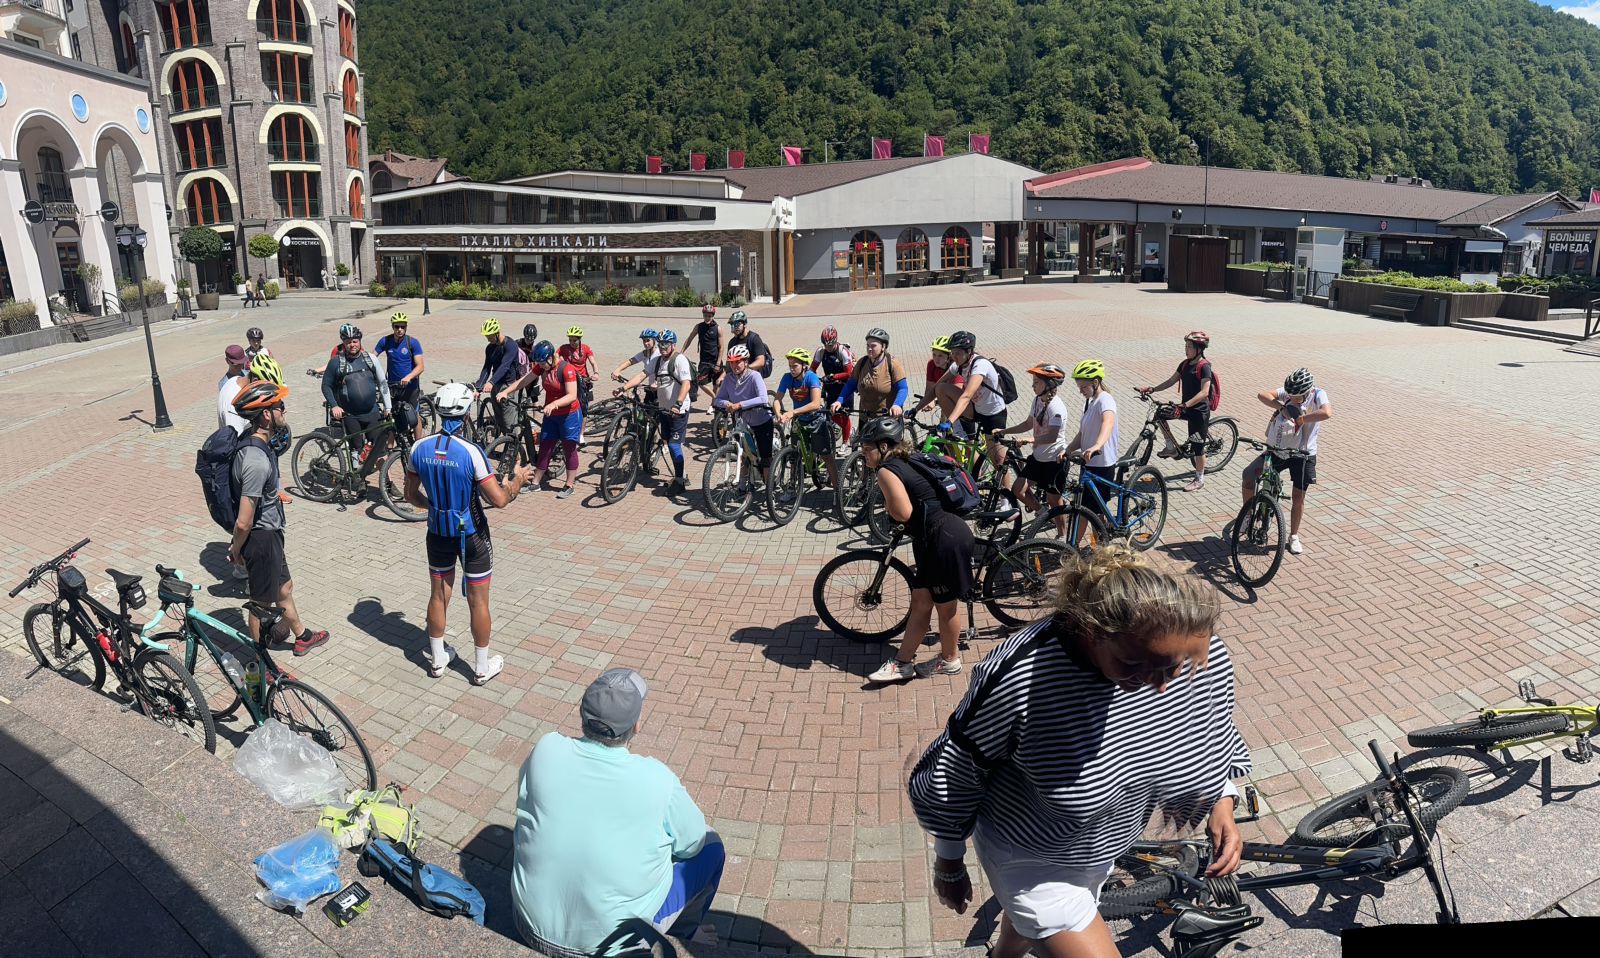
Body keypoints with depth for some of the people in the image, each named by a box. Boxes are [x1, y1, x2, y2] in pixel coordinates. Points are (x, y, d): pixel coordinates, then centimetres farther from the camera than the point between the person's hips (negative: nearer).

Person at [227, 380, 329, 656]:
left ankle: (302, 637, 48)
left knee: (284, 587, 27)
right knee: (262, 602, 10)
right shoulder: (257, 462, -33)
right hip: (262, 537, -9)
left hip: (270, 532, 9)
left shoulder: (254, 440, -4)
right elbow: (243, 522, -28)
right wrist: (236, 551, -12)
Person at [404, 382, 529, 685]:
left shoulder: (419, 448, -8)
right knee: (478, 601, 9)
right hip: (472, 535, -4)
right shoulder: (471, 452, -24)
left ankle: (437, 659, 35)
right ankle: (482, 668, 22)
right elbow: (499, 500, -22)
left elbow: (411, 494, 4)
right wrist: (517, 480, -4)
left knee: (439, 595, 20)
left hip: (438, 532, 5)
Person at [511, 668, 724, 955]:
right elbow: (692, 843, -5)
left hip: (534, 926, 3)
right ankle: (680, 934, 35)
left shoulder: (546, 751, -17)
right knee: (710, 847, 14)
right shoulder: (656, 780, -24)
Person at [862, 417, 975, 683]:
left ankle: (950, 660, 29)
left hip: (946, 539, -10)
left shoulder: (886, 471, -15)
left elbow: (903, 513, -23)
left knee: (944, 605, 9)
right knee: (921, 601, 13)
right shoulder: (902, 464, 13)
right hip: (934, 539, 10)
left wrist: (887, 505, -6)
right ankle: (903, 663, 20)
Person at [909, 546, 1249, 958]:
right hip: (1029, 860, -5)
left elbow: (1215, 732, 2)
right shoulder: (1019, 676, -39)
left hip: (1104, 848, 6)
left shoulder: (1207, 656, -24)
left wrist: (1222, 800, -12)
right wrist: (949, 863, -8)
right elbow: (951, 777, -21)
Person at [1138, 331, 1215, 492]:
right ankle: (1171, 448, 11)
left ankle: (1199, 480, 15)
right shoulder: (1185, 364, 5)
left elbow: (1204, 392, -27)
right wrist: (1153, 389, -4)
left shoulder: (1204, 366, -19)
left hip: (1199, 410, -8)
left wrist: (1185, 404, -37)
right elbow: (1171, 380, 10)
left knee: (1197, 446, -1)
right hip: (1186, 408, 8)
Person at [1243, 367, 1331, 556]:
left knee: (1298, 498, 7)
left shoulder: (1318, 395, -14)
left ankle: (1294, 537, 27)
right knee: (1248, 480, -11)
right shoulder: (1288, 393, -7)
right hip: (1277, 450, 2)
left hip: (1303, 454, -2)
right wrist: (1282, 407, -32)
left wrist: (1300, 418, -29)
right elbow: (1262, 394, -21)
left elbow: (1327, 413, -35)